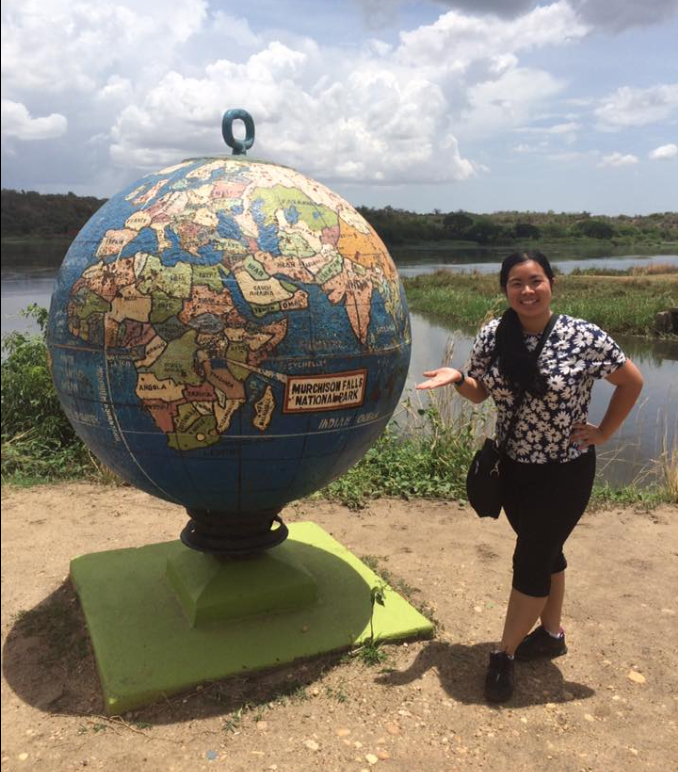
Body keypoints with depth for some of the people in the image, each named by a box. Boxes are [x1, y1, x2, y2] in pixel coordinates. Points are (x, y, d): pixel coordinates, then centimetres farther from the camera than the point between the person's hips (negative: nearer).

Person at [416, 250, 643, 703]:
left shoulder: (584, 338, -18)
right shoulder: (493, 337, -7)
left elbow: (632, 381, -4)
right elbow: (480, 393, 4)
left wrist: (603, 432, -6)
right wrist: (457, 378, -17)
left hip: (565, 472, -4)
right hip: (514, 467, 4)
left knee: (532, 560, 1)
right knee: (545, 551, 21)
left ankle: (505, 654, 19)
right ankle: (551, 634, 41)